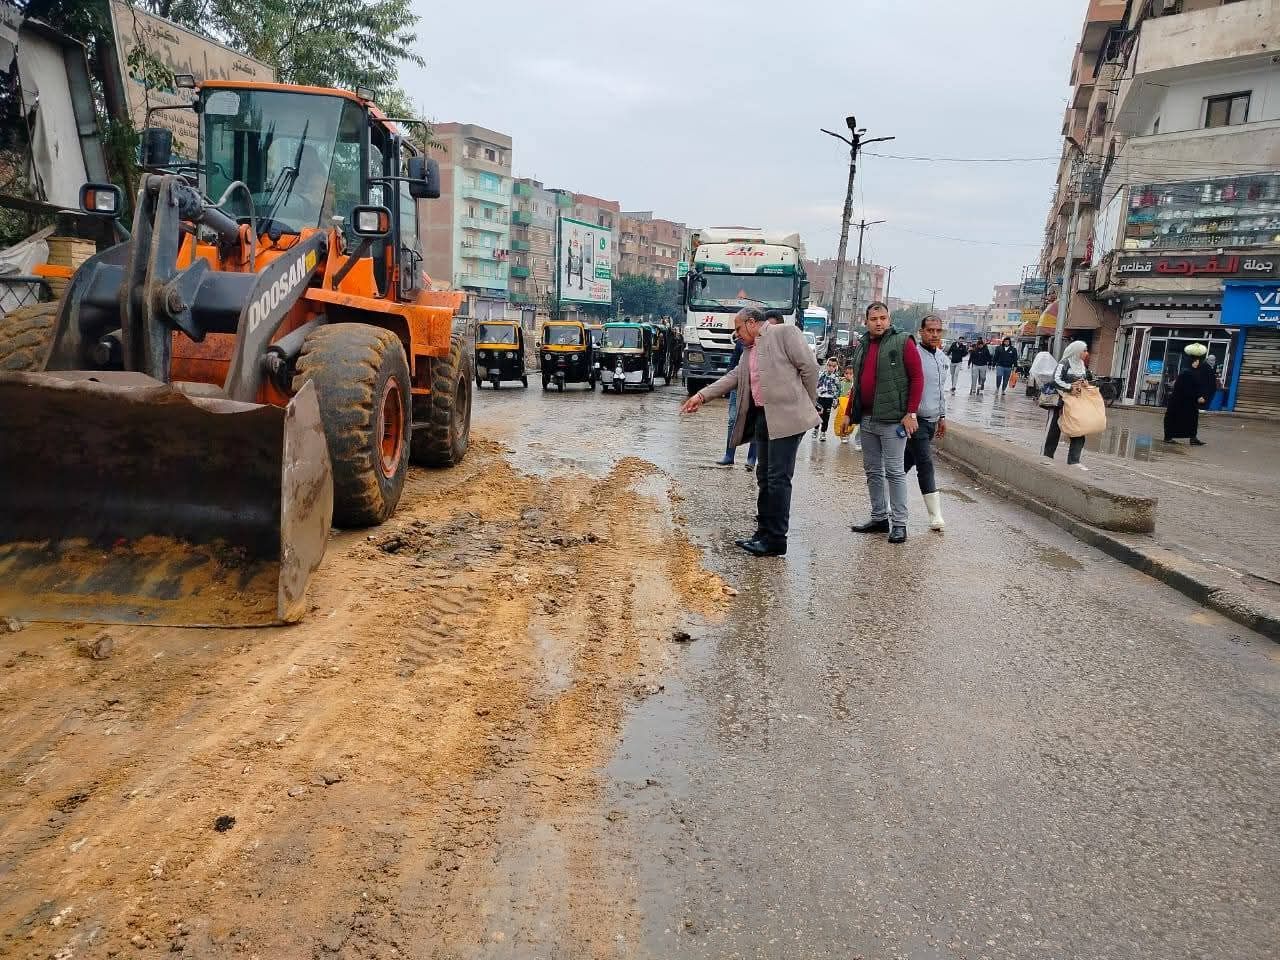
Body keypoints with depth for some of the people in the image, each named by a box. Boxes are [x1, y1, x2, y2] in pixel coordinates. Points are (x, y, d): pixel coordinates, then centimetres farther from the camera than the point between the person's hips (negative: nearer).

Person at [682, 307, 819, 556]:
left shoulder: (785, 332, -4)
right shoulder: (749, 349, 21)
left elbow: (809, 367, -7)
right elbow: (734, 377, 16)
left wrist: (808, 404, -1)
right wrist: (702, 396, 7)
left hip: (786, 416, -9)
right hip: (762, 417, 9)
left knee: (778, 478, -6)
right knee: (764, 477, 13)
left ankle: (776, 540, 0)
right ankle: (764, 533, 22)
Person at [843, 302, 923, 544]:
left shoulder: (902, 342, -6)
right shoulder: (863, 346, 14)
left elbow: (917, 378, -8)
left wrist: (911, 413, -14)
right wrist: (849, 413, 17)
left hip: (892, 420, -7)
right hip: (866, 419, 7)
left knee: (895, 472, -3)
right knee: (873, 471, 12)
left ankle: (899, 523, 4)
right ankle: (879, 518, 22)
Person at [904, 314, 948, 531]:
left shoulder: (943, 358, 13)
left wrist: (942, 416, 23)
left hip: (932, 420, 8)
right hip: (917, 420, -8)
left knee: (907, 462, 13)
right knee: (926, 464, -8)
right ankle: (936, 516, -6)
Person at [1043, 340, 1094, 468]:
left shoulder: (1082, 365, 12)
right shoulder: (1065, 363, -10)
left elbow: (1086, 379, 23)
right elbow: (1056, 380, -20)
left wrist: (1085, 383, 1)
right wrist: (1070, 388, -25)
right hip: (1061, 401, -7)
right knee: (1054, 430, 3)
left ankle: (1074, 460, 1)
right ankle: (1047, 456, 16)